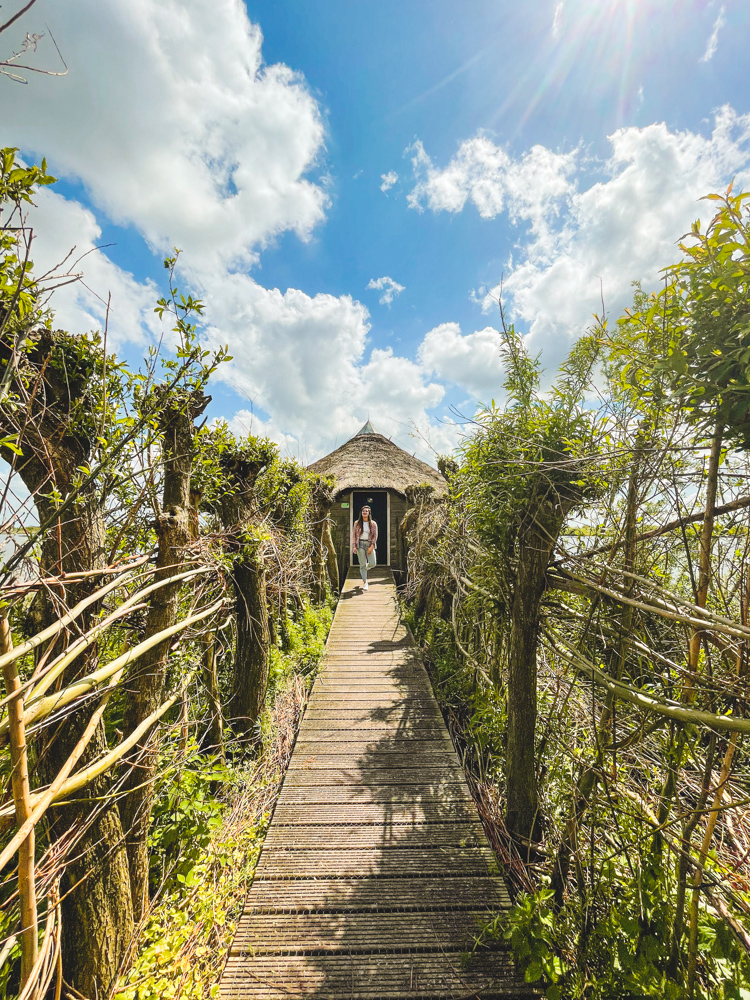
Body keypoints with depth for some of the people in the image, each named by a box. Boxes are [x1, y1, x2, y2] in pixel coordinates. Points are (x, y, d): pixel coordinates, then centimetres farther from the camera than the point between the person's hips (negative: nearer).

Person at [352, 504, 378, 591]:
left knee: (372, 563, -5)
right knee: (362, 564, -1)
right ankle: (364, 582, 9)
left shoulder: (373, 524, 5)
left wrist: (372, 546, -9)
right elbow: (354, 535, 5)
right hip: (360, 544, -1)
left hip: (369, 544, 1)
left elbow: (375, 536, 3)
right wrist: (354, 546, -4)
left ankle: (363, 570, 29)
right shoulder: (357, 523, 5)